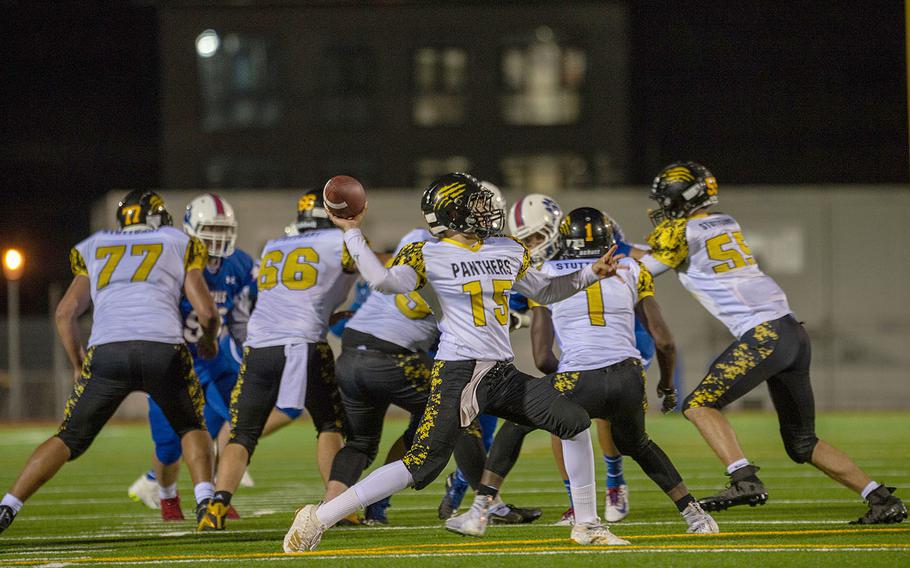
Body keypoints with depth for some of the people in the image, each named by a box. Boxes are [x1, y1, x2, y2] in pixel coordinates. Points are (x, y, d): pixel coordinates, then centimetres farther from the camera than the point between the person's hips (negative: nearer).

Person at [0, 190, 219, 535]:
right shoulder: (180, 245, 22)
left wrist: (79, 367, 29)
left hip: (106, 352, 1)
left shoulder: (94, 250, 27)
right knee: (191, 428, 24)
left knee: (70, 439, 13)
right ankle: (205, 502, 2)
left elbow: (65, 313, 18)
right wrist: (209, 341, 35)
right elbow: (206, 311, 14)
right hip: (164, 349, -1)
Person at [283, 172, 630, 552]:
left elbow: (544, 291, 29)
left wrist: (591, 274, 20)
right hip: (458, 374, -7)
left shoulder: (509, 252, 14)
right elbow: (384, 281, -21)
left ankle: (586, 525, 13)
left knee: (575, 423, 0)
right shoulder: (430, 255, -4)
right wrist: (352, 232, -17)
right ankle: (318, 518, -10)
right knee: (423, 465, -14)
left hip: (503, 374, 7)